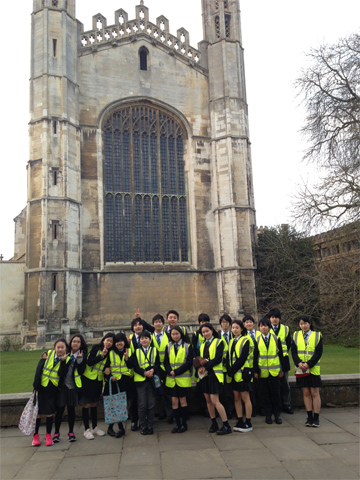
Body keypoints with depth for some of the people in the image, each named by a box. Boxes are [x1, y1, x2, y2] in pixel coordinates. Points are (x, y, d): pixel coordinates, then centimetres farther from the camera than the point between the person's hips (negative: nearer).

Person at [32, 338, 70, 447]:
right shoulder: (48, 354, -4)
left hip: (52, 389, 1)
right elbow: (39, 369, -6)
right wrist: (36, 386, -11)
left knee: (50, 412, 6)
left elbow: (62, 374, -15)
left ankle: (48, 436, 21)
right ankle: (35, 436, 20)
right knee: (38, 412, 5)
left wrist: (63, 361, -23)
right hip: (41, 387, 0)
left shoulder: (67, 359, -2)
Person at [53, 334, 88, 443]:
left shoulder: (83, 356, 1)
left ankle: (71, 432, 21)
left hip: (73, 386, 0)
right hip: (62, 385, 0)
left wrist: (79, 359, -20)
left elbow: (81, 371, -11)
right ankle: (56, 433, 16)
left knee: (71, 409, 8)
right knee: (60, 409, 2)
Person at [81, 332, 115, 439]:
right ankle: (87, 430, 8)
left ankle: (95, 428, 24)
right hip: (88, 378, -4)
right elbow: (89, 362, -18)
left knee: (94, 404, 14)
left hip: (98, 381, 5)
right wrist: (101, 355, -22)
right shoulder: (96, 348, -9)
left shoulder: (109, 353, 3)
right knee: (86, 405, 0)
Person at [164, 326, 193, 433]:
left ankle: (184, 424, 16)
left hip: (183, 378, -3)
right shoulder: (169, 347, 8)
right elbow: (166, 362, 5)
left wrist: (177, 371, -15)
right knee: (174, 401, 5)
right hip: (171, 379, 3)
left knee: (183, 400, 4)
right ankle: (178, 424, 15)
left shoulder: (187, 346, -2)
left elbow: (189, 362, -9)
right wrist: (170, 371, -14)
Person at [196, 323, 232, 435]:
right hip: (204, 374, 6)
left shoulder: (218, 342, -2)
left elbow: (218, 359, -13)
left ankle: (226, 426, -3)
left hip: (214, 373, -6)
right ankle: (214, 424, 19)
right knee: (208, 400, 7)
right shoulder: (202, 344, 17)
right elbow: (199, 358, 11)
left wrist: (205, 367, -18)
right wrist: (200, 366, -11)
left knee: (214, 401, -10)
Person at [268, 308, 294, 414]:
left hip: (283, 359, 2)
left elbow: (288, 343, 11)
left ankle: (286, 405, 15)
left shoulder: (286, 329, 9)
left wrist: (284, 353, 2)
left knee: (285, 384, 5)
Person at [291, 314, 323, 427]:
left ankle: (316, 418, 9)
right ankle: (309, 417, 16)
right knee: (306, 393, 7)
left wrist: (308, 364, -16)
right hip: (301, 368, 2)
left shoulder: (317, 335, 0)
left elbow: (318, 352, -6)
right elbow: (293, 351, 3)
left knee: (315, 393, 2)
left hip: (313, 369, -2)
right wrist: (299, 363, -13)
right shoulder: (296, 335, 6)